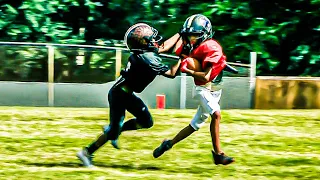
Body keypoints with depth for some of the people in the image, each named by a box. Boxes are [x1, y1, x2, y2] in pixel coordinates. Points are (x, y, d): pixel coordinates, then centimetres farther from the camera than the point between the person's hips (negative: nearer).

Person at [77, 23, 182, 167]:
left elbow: (164, 47, 17)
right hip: (119, 95, -9)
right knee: (113, 132, 0)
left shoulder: (146, 52, -2)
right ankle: (86, 153, 13)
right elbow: (171, 73, -20)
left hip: (127, 94, 9)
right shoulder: (148, 59, -28)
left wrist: (180, 34, 17)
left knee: (146, 122, 13)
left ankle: (112, 130, 23)